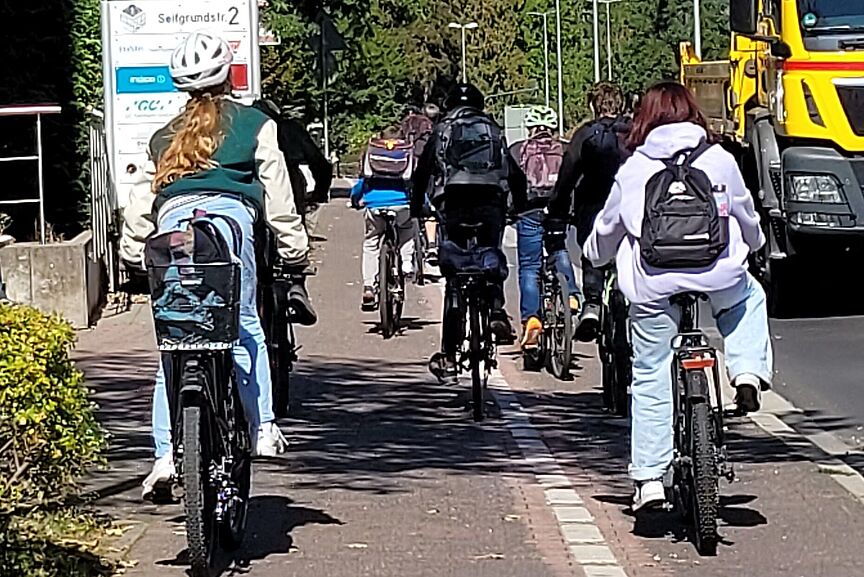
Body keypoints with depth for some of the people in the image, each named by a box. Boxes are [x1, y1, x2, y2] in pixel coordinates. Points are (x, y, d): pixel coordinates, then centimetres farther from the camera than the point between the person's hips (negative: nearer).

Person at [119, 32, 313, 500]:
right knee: (245, 327, 5)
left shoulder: (164, 137, 28)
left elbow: (140, 201, 23)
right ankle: (263, 429, -6)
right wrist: (294, 253, 17)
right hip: (228, 216, -3)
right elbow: (277, 195, 14)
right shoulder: (255, 125, 18)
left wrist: (133, 259, 26)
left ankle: (166, 455, 1)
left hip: (172, 222, 3)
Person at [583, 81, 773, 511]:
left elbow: (606, 230, 18)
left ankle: (649, 477, 4)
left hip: (654, 287, -1)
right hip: (719, 277, 1)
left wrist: (595, 257, 40)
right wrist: (752, 248, 43)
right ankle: (749, 372, 12)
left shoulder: (632, 170, 7)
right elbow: (747, 217, 21)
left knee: (651, 378, 9)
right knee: (749, 297, 35)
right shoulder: (720, 160, 9)